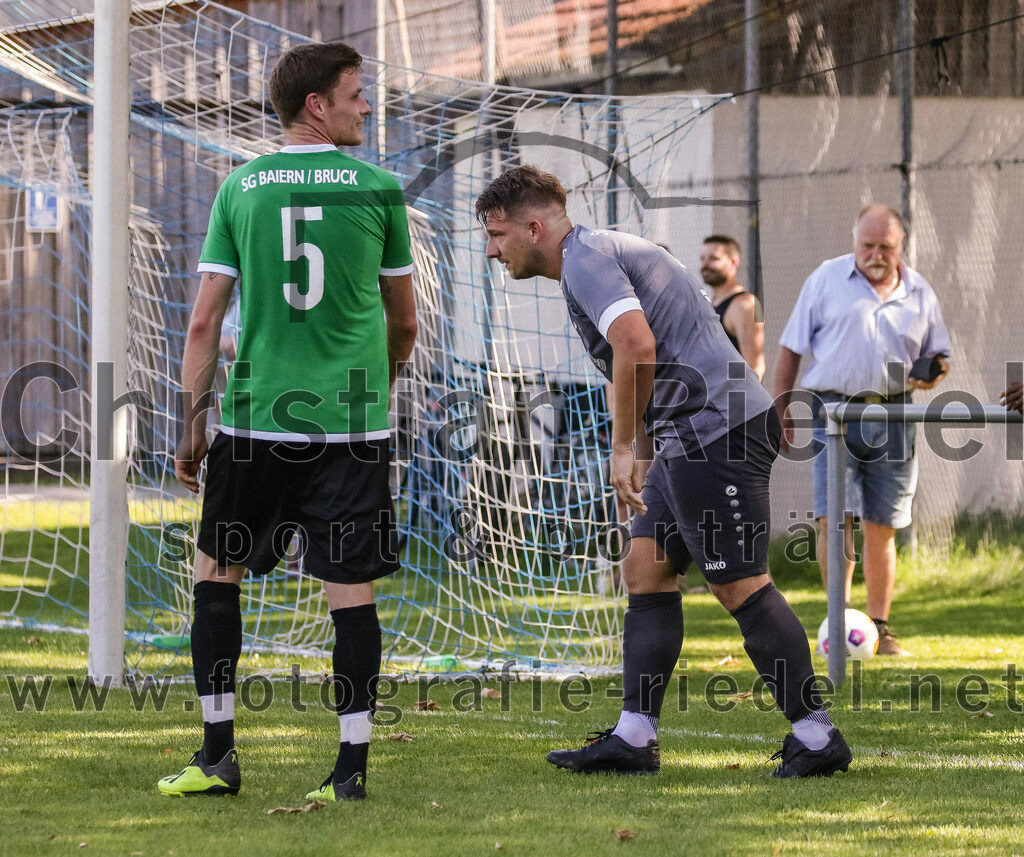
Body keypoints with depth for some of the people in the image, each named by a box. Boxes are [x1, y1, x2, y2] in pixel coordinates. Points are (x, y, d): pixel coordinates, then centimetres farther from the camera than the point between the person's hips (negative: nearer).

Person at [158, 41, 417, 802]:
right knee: (350, 588, 1)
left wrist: (193, 427, 7)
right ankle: (353, 762, 0)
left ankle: (218, 754, 12)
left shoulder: (241, 189, 4)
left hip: (257, 419, 1)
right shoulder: (378, 189, 1)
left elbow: (204, 323, 2)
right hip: (354, 421, -1)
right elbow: (404, 323, 10)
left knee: (216, 570, 14)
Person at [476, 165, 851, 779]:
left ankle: (817, 736, -4)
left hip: (717, 426, -11)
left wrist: (624, 448, -20)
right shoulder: (604, 252, 21)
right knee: (646, 569, 10)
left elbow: (637, 343, -27)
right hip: (690, 436, 11)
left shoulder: (585, 259, -11)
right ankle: (635, 738, 9)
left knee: (740, 585, -8)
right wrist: (645, 452, 26)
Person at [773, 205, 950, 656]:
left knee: (881, 528, 6)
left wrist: (932, 373, -4)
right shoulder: (827, 279, 4)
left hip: (892, 419, 3)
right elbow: (791, 348, 5)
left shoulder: (919, 293, 11)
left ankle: (878, 627, 16)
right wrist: (781, 412, -1)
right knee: (834, 516, -13)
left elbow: (937, 356, 21)